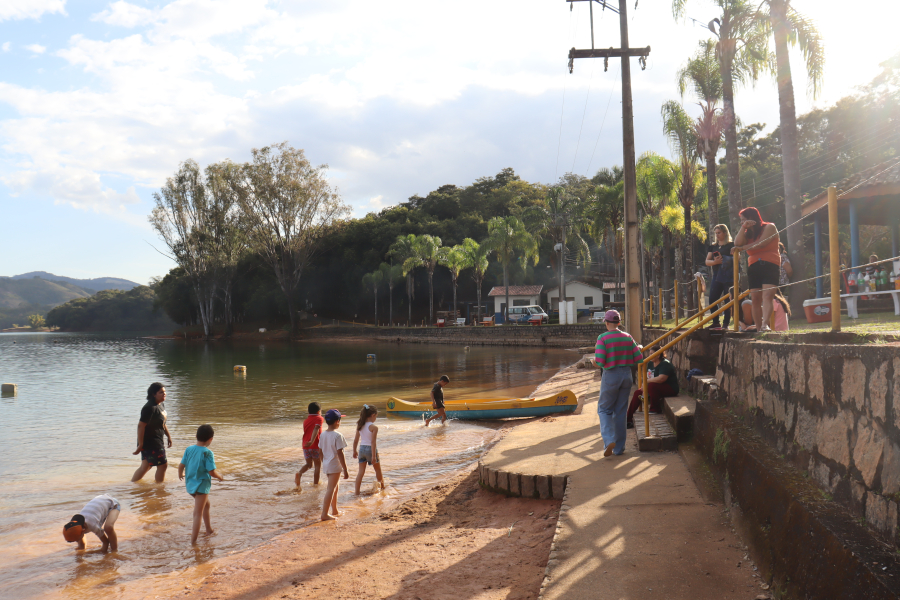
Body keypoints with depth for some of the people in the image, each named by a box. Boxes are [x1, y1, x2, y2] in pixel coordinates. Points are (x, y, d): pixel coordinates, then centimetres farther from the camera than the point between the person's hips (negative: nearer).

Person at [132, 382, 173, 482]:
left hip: (157, 441, 10)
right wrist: (140, 444, -24)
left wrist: (168, 436, 21)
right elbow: (141, 426, -24)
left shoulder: (161, 404, 8)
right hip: (150, 442, -10)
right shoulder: (150, 408, -22)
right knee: (162, 465, -1)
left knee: (146, 466, 18)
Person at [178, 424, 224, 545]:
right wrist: (220, 477, 0)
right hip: (202, 485, -7)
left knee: (206, 504, 28)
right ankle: (193, 540, 0)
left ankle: (209, 529, 42)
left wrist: (180, 475, 23)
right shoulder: (207, 453, -18)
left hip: (190, 484, 7)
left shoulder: (189, 449, -1)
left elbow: (181, 466, 2)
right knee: (198, 513, 0)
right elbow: (212, 471, -20)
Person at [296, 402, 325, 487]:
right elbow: (316, 429, -18)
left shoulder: (305, 420, 17)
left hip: (305, 446, 5)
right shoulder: (319, 419, 0)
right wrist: (312, 441, -30)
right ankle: (315, 483, 10)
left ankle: (299, 473, -10)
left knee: (309, 464, 17)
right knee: (318, 465, 10)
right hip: (315, 445, -5)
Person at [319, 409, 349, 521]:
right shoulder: (337, 435, -18)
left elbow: (321, 452, 11)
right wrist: (345, 470, -13)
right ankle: (324, 514, -4)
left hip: (326, 465, 8)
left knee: (335, 487, 21)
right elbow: (340, 454, -18)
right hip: (335, 465, -8)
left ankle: (335, 511, 31)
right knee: (331, 489, -4)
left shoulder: (323, 434, 5)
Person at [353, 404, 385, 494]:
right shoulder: (374, 427, -16)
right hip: (370, 449, -5)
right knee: (378, 470, 18)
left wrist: (354, 451, 19)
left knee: (361, 472, 6)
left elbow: (356, 440, 7)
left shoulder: (360, 426, 2)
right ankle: (382, 486, 36)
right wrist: (374, 456, -18)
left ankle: (357, 491, 0)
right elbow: (373, 442, -19)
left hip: (362, 449, 5)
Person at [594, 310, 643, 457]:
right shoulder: (628, 338, 2)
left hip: (610, 376, -4)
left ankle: (609, 440, -10)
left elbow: (599, 361, -18)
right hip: (626, 376, 4)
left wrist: (595, 361, 5)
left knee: (604, 409, 10)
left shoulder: (603, 338, -11)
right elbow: (639, 359, 0)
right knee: (621, 411, 13)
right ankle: (619, 448, 18)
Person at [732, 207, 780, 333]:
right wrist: (743, 228, 0)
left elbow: (761, 243, -9)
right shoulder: (748, 234, 23)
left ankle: (765, 325, -37)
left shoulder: (769, 227, 6)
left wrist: (743, 248, -4)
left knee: (767, 296, -21)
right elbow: (737, 244, 4)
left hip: (769, 266, -6)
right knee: (755, 299, -4)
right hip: (753, 268, 6)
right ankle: (758, 329, -4)